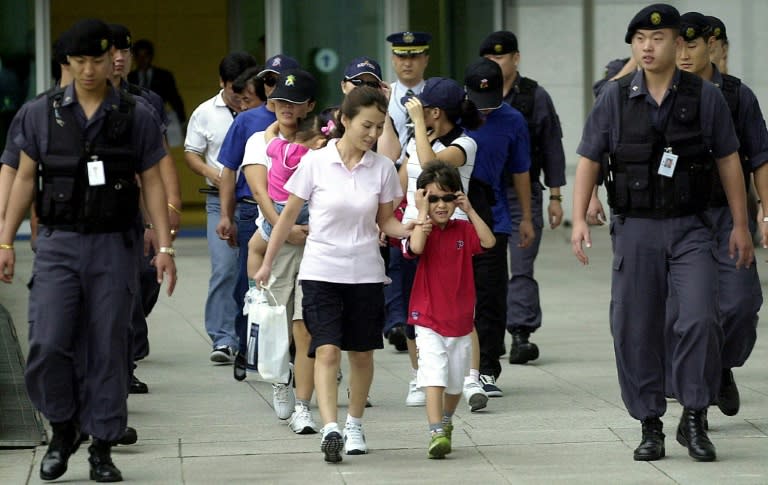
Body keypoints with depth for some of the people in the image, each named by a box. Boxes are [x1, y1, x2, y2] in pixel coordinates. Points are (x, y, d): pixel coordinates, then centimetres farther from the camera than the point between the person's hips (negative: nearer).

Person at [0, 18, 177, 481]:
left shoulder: (137, 117, 3)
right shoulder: (42, 113, 5)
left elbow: (153, 182, 4)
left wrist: (164, 245, -3)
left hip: (113, 247, 0)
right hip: (58, 244, 0)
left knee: (108, 350, 1)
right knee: (48, 344, -11)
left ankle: (102, 448, 10)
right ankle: (63, 429, 12)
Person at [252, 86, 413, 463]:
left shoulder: (382, 168, 0)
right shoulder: (316, 162, -6)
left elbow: (385, 222, 9)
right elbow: (289, 215, 3)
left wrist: (410, 230, -12)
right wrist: (267, 262, 6)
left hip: (365, 273, 3)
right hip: (321, 271, -3)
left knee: (362, 353, 11)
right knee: (327, 350, -15)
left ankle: (354, 424, 29)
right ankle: (330, 428, -23)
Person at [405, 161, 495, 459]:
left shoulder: (463, 230, 3)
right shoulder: (421, 229, -5)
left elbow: (488, 242, -14)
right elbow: (416, 247, -27)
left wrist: (470, 210, -15)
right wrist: (422, 213, -21)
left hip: (460, 320, 4)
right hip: (428, 321, -4)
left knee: (455, 383, 15)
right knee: (434, 376, -19)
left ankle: (446, 422, 40)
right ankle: (437, 433, -24)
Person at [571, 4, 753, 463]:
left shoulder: (706, 97, 1)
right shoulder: (615, 98, 2)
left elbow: (729, 161, 7)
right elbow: (588, 160, 5)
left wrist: (741, 225, 7)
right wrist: (579, 219, -5)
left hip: (691, 229, -1)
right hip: (636, 230, 1)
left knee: (700, 319, -16)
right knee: (635, 331, 2)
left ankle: (694, 419, -2)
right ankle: (650, 427, 13)